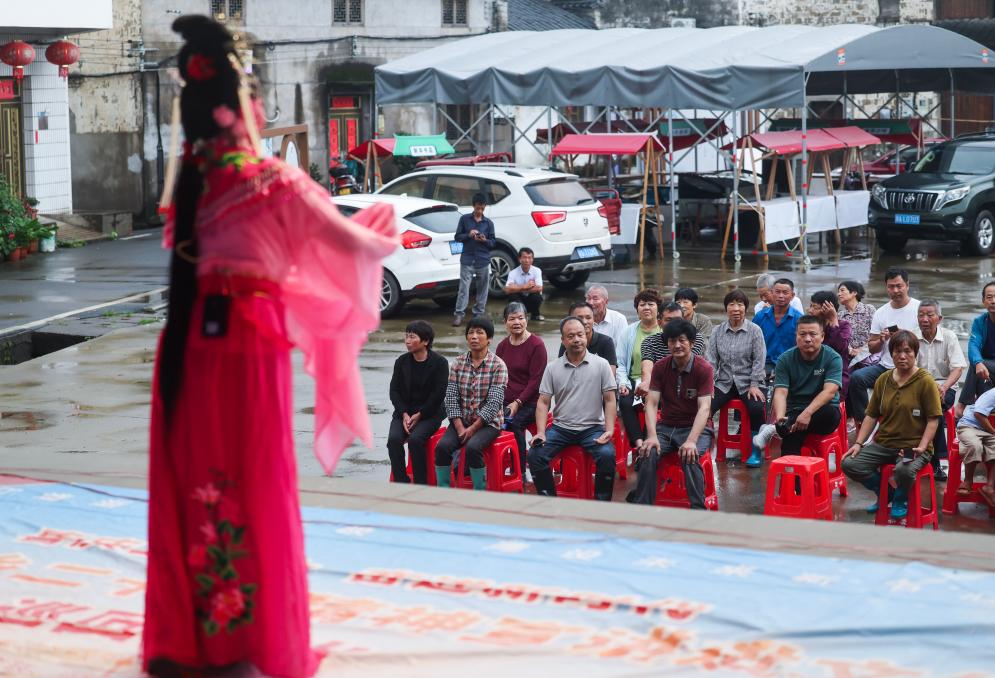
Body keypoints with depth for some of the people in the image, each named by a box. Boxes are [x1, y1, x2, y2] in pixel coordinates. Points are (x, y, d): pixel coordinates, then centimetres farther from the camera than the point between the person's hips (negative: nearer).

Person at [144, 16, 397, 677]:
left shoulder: (189, 180, 6)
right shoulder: (275, 181, -7)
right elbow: (350, 243, 0)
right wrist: (386, 240, 19)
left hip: (188, 342, 4)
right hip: (250, 343, -4)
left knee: (189, 485, 11)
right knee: (257, 491, 4)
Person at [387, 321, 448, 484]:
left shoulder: (439, 363, -4)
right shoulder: (401, 362, 9)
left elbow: (438, 394, -9)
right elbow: (394, 391, 5)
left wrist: (419, 415, -13)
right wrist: (404, 414, -10)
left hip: (429, 413, -4)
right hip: (404, 411, 4)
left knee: (415, 439, -30)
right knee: (394, 439, -24)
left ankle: (420, 485, -20)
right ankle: (401, 482, -17)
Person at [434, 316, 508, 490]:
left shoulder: (498, 365, -6)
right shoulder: (458, 362, 6)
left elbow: (494, 403, -13)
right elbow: (451, 397, 1)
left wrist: (473, 428, -17)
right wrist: (459, 427, -11)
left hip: (488, 422, -4)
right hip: (461, 420, 4)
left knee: (472, 447, -32)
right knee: (442, 447, -23)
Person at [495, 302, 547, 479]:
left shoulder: (536, 345, -4)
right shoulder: (502, 346, 15)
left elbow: (536, 380, -9)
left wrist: (518, 402, -16)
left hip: (529, 402, -5)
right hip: (504, 402, 5)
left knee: (514, 423, -32)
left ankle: (520, 473, -21)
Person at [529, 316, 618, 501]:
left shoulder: (601, 364, 2)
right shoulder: (552, 368, 6)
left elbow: (609, 400, 1)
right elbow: (543, 403, 5)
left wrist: (609, 430, -12)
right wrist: (541, 433, -10)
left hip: (593, 428, -2)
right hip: (561, 428, 2)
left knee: (607, 455, -30)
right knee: (535, 455, -21)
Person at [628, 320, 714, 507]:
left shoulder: (703, 368, -9)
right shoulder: (660, 367, 2)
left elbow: (704, 408, -17)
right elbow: (651, 403, -4)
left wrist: (691, 440, -31)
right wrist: (652, 436, -21)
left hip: (696, 428, -3)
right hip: (666, 427, 3)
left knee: (689, 456, -34)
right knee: (648, 454, -26)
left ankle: (698, 510, -25)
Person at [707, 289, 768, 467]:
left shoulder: (755, 330, -1)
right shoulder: (717, 331, 7)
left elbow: (759, 360, -3)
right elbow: (711, 359, 5)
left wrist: (754, 385, -11)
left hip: (747, 383, -2)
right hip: (724, 383, 2)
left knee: (756, 408, -30)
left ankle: (756, 451, -12)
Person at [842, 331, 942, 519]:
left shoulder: (926, 381, -6)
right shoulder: (883, 380, 9)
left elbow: (932, 420, -9)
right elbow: (871, 416, 12)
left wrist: (921, 447, -21)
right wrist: (858, 443, 1)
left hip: (913, 445, -5)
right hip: (883, 443, 5)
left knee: (904, 469, -38)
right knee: (849, 464, -16)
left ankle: (900, 500, 1)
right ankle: (885, 492, 13)